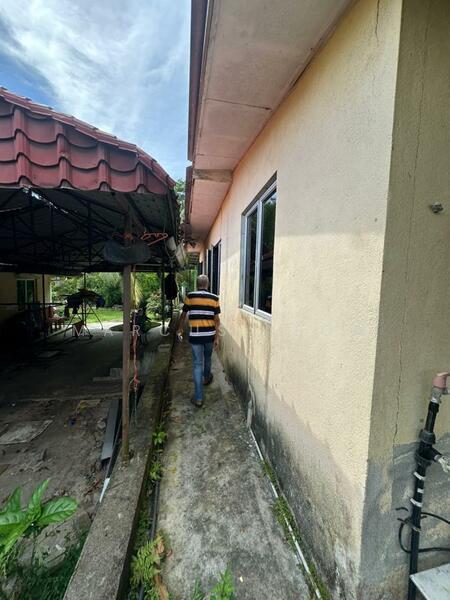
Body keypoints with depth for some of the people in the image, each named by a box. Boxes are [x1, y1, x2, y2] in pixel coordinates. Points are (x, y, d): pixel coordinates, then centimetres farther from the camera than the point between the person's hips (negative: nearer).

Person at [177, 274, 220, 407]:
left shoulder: (190, 296, -4)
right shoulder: (214, 298, -2)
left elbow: (183, 315, 6)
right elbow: (217, 319, -3)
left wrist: (180, 329, 23)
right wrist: (217, 338, 2)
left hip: (195, 335, -2)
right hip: (209, 335, 2)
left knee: (197, 364, 4)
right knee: (207, 358, 27)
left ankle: (199, 398, 7)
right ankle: (206, 378, 52)